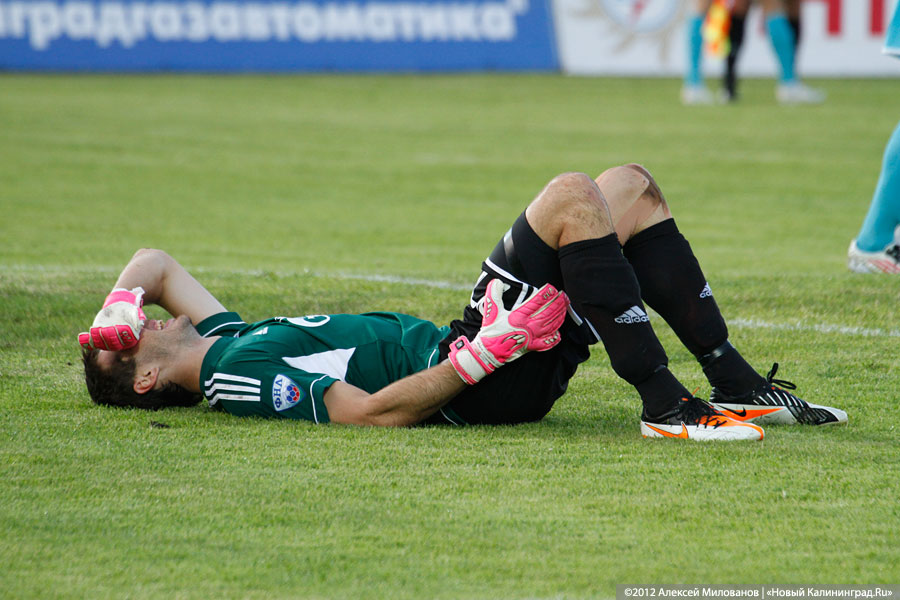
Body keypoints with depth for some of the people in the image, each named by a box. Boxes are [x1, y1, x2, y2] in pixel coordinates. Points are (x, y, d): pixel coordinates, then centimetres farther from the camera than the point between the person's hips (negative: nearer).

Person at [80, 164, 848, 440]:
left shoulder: (222, 338, 13)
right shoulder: (237, 376, -15)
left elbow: (157, 263, 28)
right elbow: (374, 411, -24)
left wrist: (110, 310, 8)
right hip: (483, 380, -10)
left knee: (631, 188, 6)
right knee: (573, 196, -24)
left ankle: (736, 383, 5)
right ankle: (664, 403, -21)